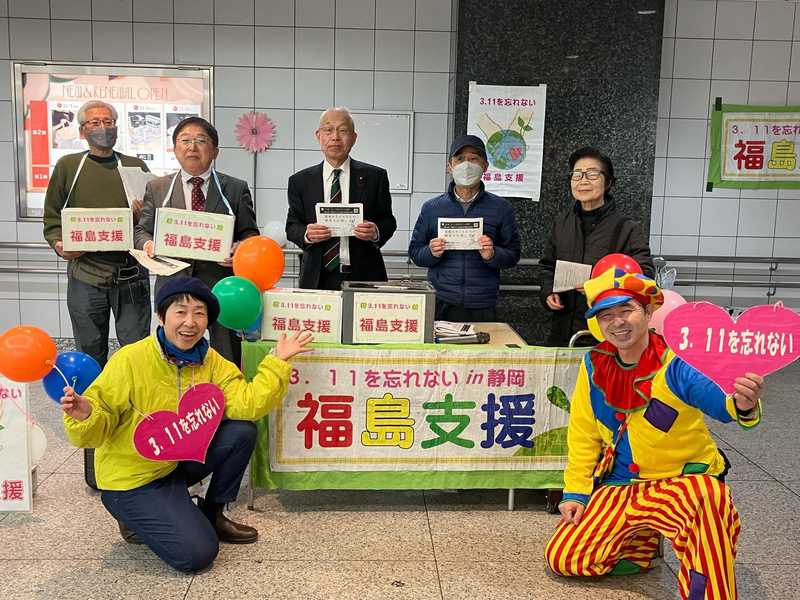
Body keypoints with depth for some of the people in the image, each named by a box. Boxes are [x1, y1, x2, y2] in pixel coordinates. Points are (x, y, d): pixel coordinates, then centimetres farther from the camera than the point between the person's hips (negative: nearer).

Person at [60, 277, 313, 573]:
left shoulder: (211, 361, -6)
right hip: (130, 480, -6)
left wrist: (277, 361, -24)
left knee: (242, 432, -13)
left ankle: (211, 515, 8)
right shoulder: (130, 360, -22)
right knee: (197, 552, -17)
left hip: (178, 461, 6)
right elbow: (100, 425, -18)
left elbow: (246, 405, -19)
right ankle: (137, 520, 13)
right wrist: (84, 416, -40)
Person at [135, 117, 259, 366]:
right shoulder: (156, 188, 13)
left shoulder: (236, 189, 9)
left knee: (228, 361, 1)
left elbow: (250, 234, 8)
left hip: (221, 287, -1)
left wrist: (240, 248, -14)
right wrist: (148, 244, -10)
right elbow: (142, 230, 13)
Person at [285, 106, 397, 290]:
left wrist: (376, 232, -17)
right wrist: (306, 234, -15)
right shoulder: (301, 181, 6)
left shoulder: (374, 177, 3)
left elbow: (388, 221, 5)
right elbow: (292, 225, 7)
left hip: (364, 277, 0)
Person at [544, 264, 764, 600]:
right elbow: (584, 434, 3)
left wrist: (744, 407, -57)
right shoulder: (594, 365, -6)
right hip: (618, 486, 5)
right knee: (562, 558, 1)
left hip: (684, 482, -5)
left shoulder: (676, 365, -19)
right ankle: (642, 539, 25)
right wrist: (576, 491, 1)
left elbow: (724, 406, -33)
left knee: (710, 496, -40)